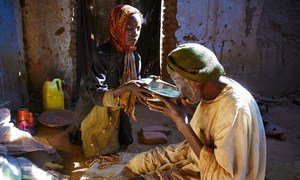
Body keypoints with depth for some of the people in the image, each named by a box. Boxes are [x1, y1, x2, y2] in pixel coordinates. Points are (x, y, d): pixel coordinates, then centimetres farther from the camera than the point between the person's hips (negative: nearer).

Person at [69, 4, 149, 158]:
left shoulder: (134, 57, -11)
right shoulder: (103, 54, -30)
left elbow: (134, 90, -6)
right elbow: (97, 96, -38)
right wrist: (126, 87, -51)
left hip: (115, 114, 5)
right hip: (95, 111, -5)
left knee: (113, 149, 22)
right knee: (93, 153, 16)